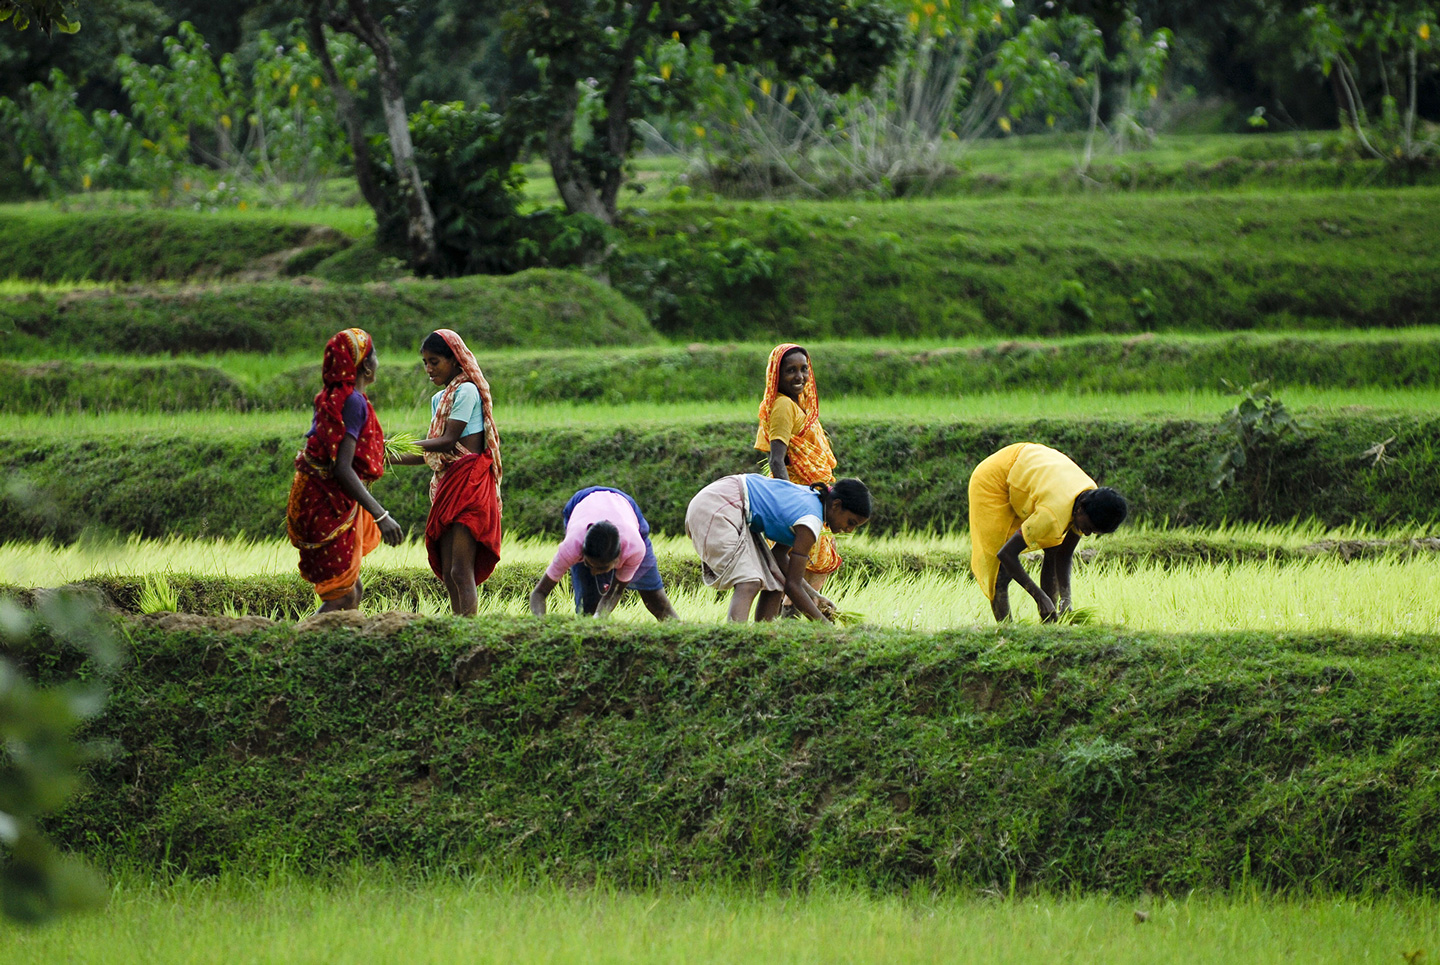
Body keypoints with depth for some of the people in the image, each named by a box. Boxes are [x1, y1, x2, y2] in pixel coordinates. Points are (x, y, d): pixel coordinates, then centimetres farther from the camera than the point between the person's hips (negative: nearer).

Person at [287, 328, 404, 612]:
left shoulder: (331, 397, 9)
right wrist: (380, 516, -26)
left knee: (354, 591, 16)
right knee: (342, 596, -6)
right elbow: (342, 468, -25)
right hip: (331, 508, -10)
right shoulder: (353, 401, -19)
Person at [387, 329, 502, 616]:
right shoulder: (439, 399, 20)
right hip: (447, 484, 9)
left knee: (461, 571, -16)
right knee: (448, 574, 3)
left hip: (469, 484, -9)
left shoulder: (466, 391, -7)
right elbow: (431, 453, 19)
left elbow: (448, 441, -15)